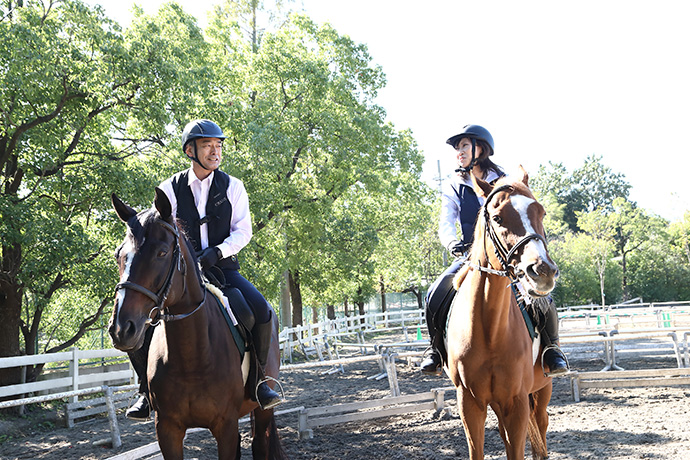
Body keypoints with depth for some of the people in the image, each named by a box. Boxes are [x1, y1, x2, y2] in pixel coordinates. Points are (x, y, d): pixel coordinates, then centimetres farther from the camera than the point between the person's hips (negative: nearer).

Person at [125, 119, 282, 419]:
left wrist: (217, 251, -18)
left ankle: (259, 378, -4)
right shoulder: (170, 189, 3)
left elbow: (243, 231, -1)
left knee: (262, 312, -26)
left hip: (223, 268, 0)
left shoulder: (232, 186, 4)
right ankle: (148, 389, 6)